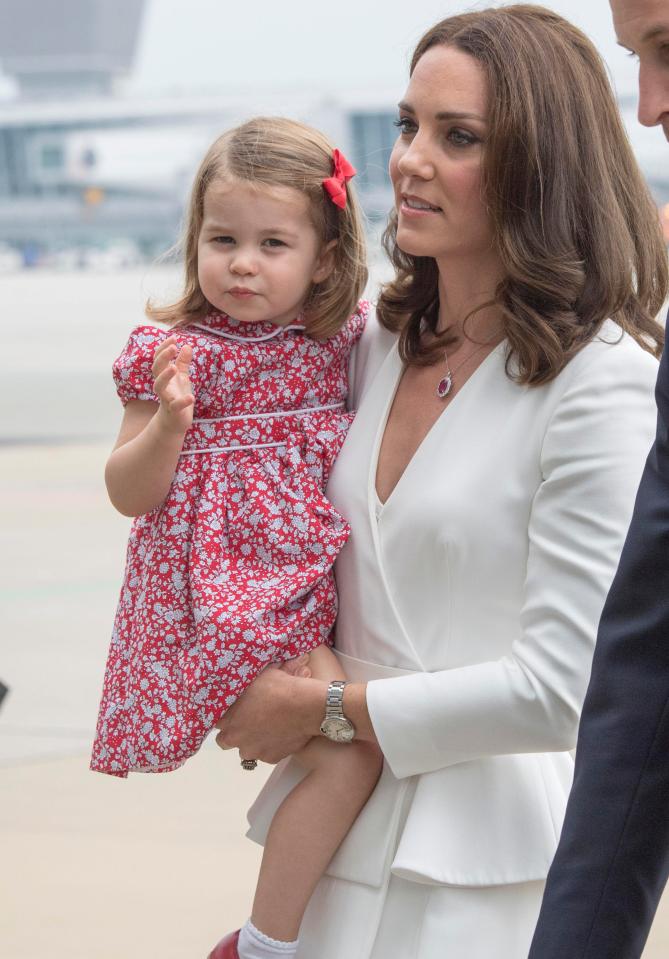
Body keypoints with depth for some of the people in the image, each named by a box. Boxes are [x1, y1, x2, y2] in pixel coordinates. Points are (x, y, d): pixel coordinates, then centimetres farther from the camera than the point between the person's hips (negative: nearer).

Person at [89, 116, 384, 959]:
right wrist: (168, 421, -23)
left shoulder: (342, 337, 4)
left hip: (313, 591, 6)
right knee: (348, 752, -17)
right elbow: (128, 494, -5)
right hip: (224, 599, -6)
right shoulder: (171, 353, -8)